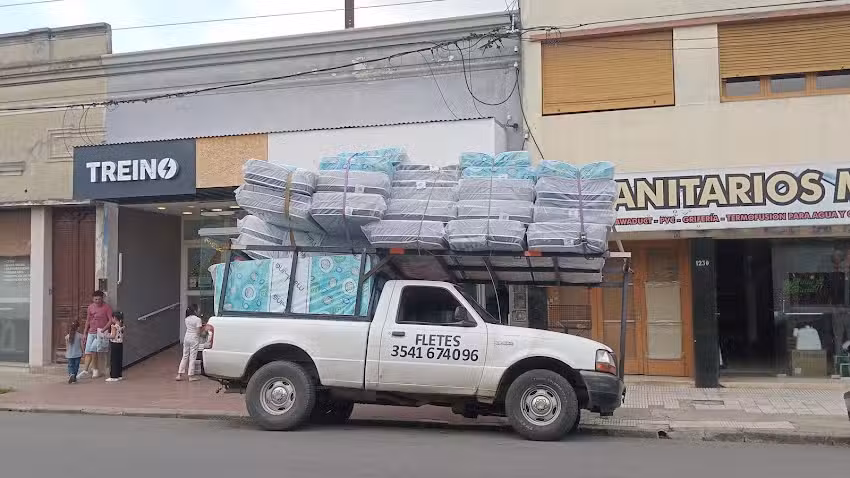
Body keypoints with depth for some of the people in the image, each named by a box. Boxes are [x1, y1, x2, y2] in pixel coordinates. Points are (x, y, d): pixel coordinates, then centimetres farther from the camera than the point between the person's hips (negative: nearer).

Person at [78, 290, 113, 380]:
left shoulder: (107, 307, -5)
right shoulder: (91, 307, 9)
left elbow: (111, 320, -9)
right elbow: (88, 321, 17)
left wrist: (103, 329, -17)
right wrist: (85, 333, 16)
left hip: (101, 333, -5)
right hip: (91, 332, 5)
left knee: (93, 349, -12)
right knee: (88, 352, 2)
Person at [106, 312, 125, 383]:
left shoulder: (114, 326, -15)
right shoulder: (121, 326, 7)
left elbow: (113, 336, -19)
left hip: (114, 344, -7)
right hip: (120, 344, 7)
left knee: (113, 361, -1)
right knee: (119, 360, 12)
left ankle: (114, 376, 1)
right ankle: (119, 375, 18)